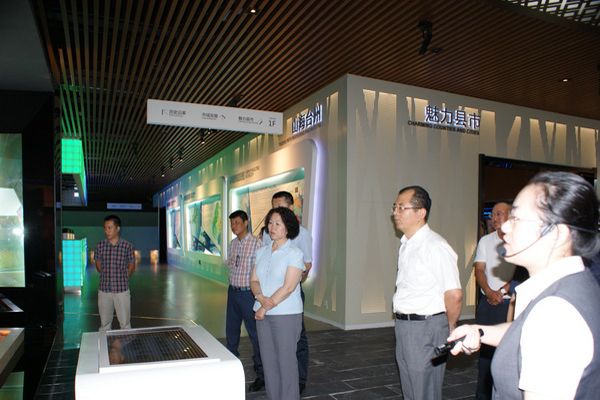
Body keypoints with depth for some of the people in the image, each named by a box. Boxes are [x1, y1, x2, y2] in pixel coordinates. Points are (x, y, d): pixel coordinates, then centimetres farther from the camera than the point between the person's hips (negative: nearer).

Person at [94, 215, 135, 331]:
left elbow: (132, 266, 5)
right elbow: (98, 264, 13)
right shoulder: (100, 246, -1)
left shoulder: (127, 246, -7)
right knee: (104, 323, 13)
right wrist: (106, 276, 9)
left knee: (125, 322, 5)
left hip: (122, 290, -2)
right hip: (104, 290, 2)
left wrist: (122, 278, 3)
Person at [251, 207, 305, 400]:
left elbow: (288, 288, -16)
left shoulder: (294, 253, -10)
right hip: (263, 314, 6)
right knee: (268, 360, 12)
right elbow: (254, 280, 7)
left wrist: (266, 307, -13)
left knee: (286, 360, 2)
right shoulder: (262, 252, 9)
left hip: (286, 314, -5)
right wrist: (261, 298, -12)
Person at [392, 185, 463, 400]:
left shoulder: (436, 246, -19)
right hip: (403, 325, 9)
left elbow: (454, 295, -21)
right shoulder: (405, 245, 9)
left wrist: (449, 327, -6)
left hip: (426, 328, -8)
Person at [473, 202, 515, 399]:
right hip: (487, 302, 3)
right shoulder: (485, 241, 9)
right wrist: (490, 292, -11)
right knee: (485, 348, 7)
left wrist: (503, 291, -13)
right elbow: (479, 270, 4)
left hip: (511, 303, -3)